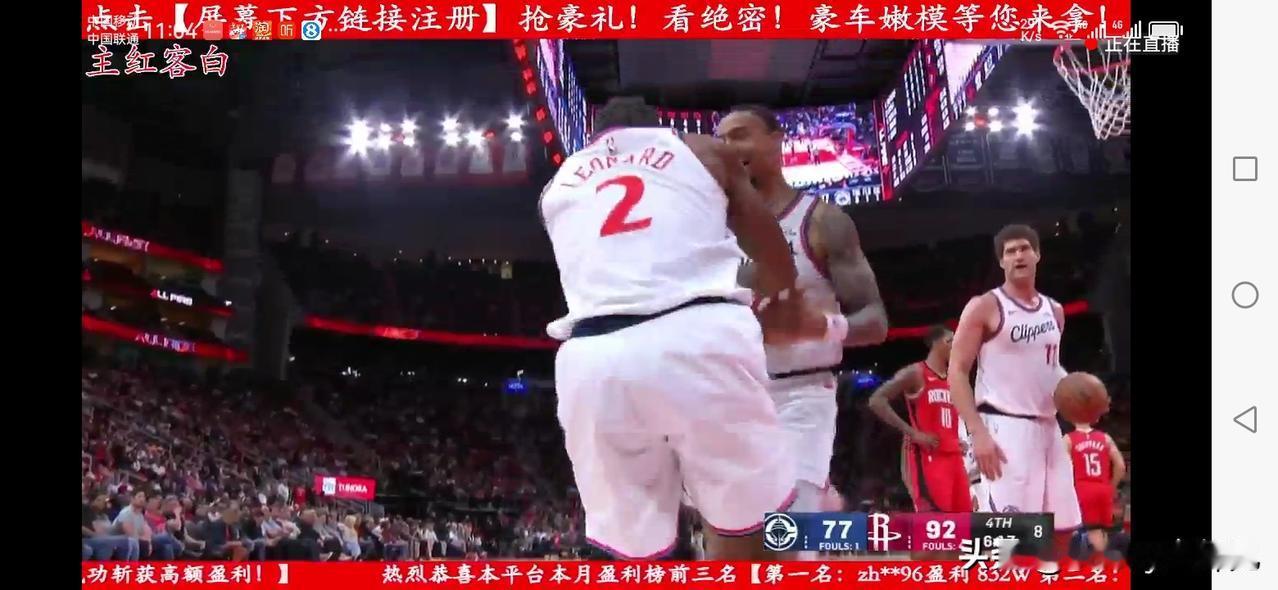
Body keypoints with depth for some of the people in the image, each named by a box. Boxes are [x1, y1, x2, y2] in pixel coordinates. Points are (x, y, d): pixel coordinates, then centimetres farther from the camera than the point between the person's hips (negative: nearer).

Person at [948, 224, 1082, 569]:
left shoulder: (1054, 311, 14)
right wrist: (978, 432, -20)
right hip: (1004, 427, -7)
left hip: (1047, 427, 7)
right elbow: (957, 373, -9)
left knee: (1062, 528, 8)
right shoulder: (984, 307, -5)